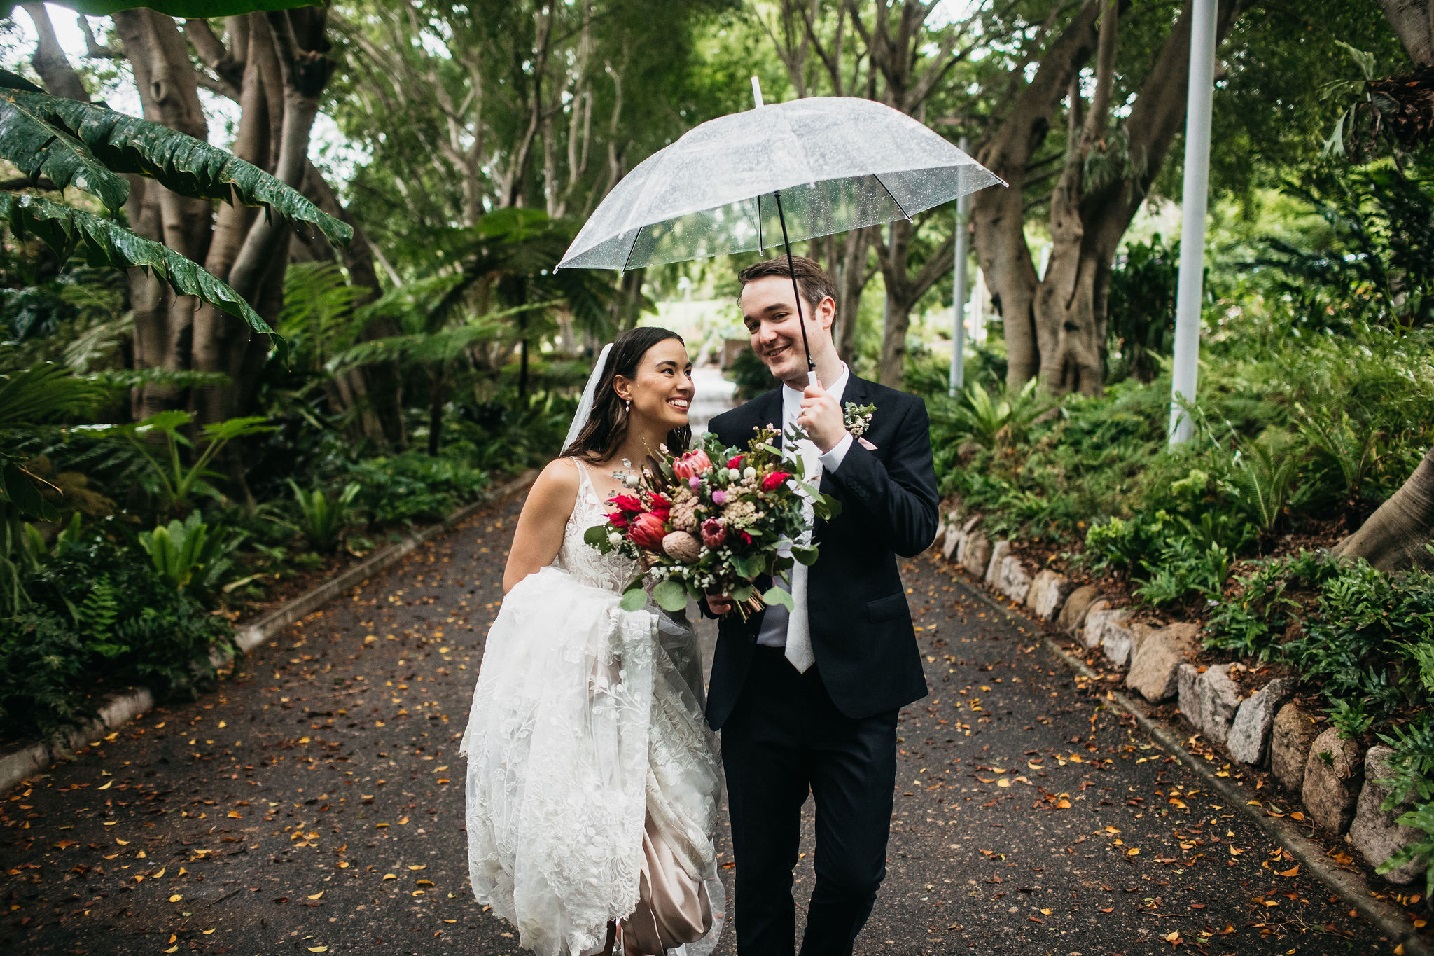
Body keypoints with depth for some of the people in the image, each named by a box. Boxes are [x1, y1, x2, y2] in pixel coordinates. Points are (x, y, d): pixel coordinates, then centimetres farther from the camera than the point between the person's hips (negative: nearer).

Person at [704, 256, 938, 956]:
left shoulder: (895, 415, 0)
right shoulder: (734, 428, 6)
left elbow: (917, 529, -11)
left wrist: (839, 446, -18)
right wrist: (711, 589, -9)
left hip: (855, 686, -2)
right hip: (758, 685, 2)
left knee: (854, 875, 5)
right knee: (759, 876, 13)